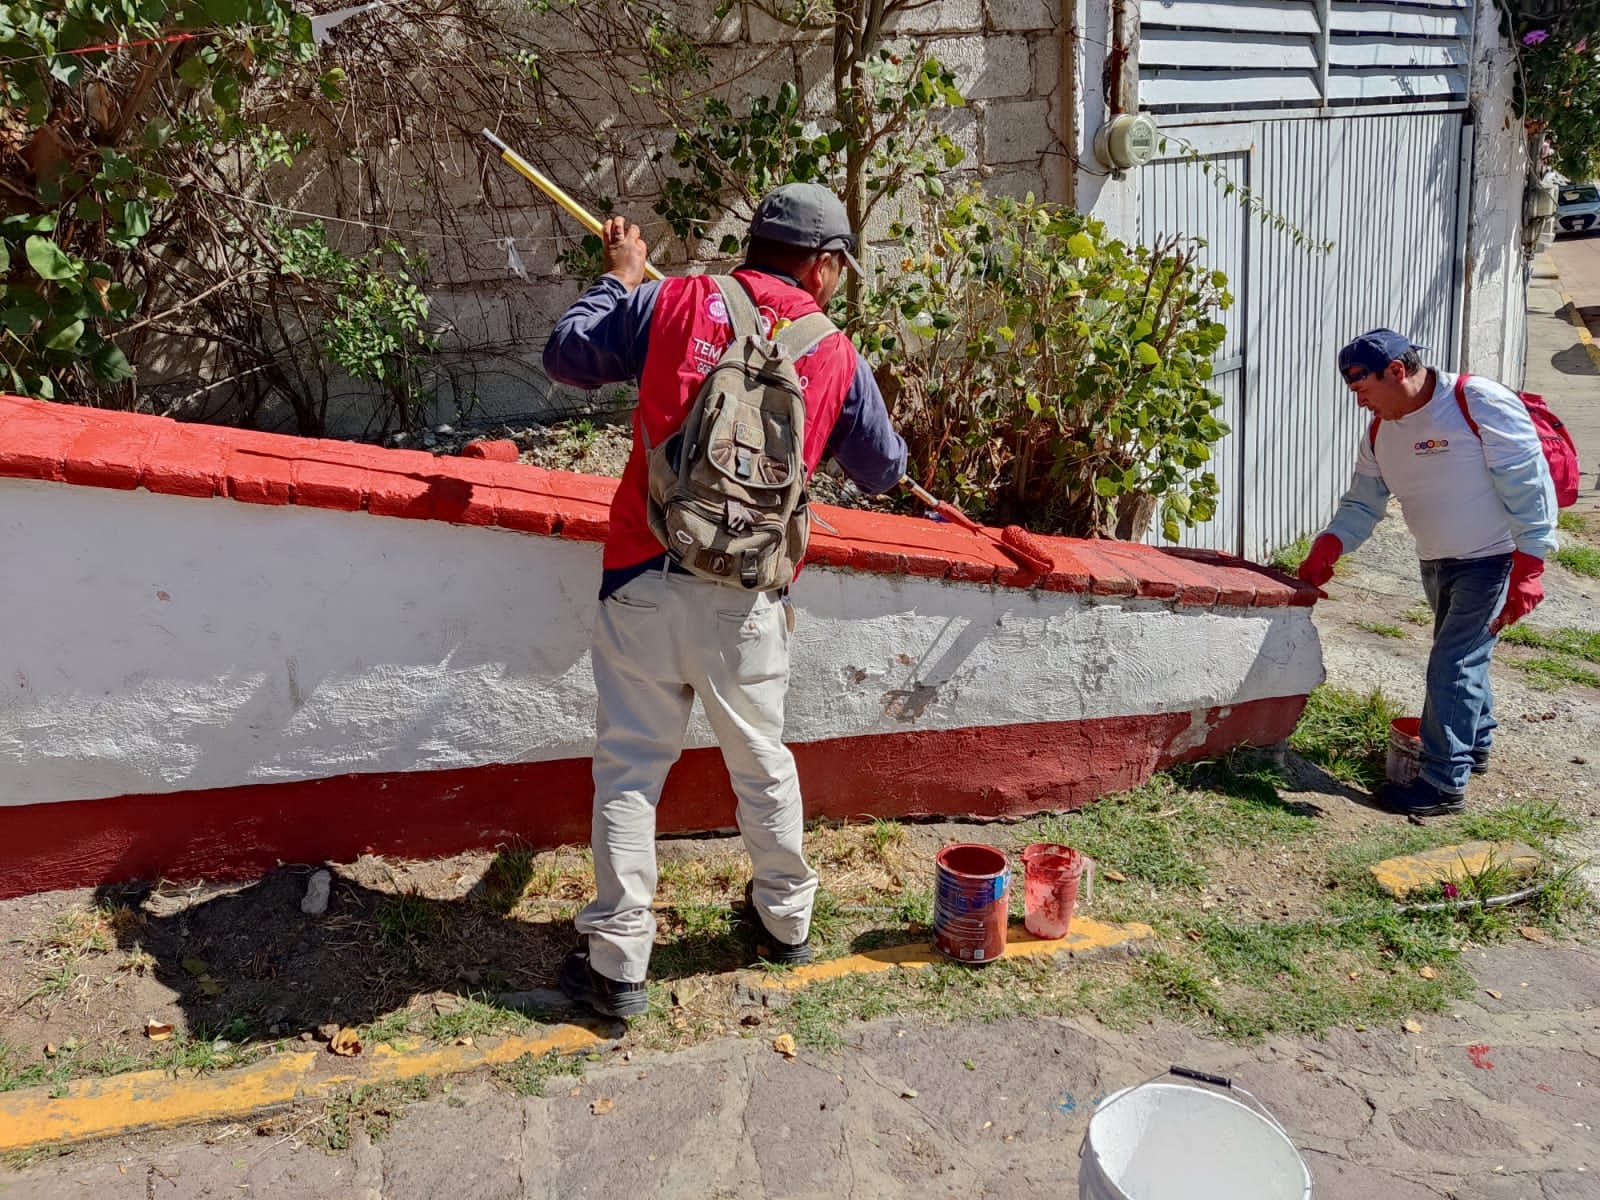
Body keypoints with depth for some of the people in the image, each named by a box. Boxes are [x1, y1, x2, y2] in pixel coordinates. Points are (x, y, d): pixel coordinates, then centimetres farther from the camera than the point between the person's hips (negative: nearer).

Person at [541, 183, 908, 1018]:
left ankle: (616, 964, 15)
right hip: (747, 600, 1)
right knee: (761, 761, 19)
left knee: (629, 768, 8)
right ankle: (786, 919, 39)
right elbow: (882, 471, 14)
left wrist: (617, 278, 24)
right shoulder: (837, 358, 2)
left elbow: (565, 355, 10)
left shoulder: (669, 305, -1)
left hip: (644, 580, 0)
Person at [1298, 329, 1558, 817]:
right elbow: (1362, 503, 4)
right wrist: (1325, 550, -13)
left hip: (1493, 561, -7)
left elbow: (1529, 487, -22)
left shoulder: (1481, 403, -22)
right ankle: (1474, 748, 42)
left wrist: (1528, 570, -24)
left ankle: (1444, 785, -3)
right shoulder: (1381, 431, 1)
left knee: (1453, 667, -10)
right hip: (1437, 564, 8)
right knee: (1465, 657, 22)